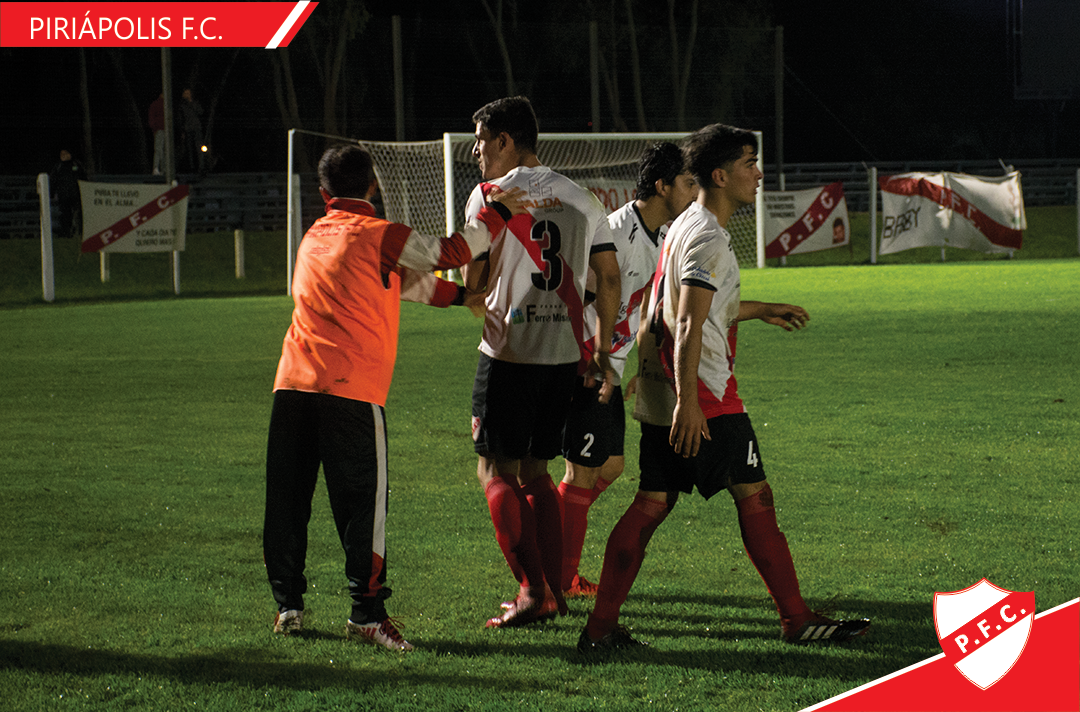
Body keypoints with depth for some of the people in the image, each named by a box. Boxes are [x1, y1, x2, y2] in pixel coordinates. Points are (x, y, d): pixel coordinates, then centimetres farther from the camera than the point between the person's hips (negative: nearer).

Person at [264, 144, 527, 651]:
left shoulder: (314, 237, 20)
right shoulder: (376, 235, -1)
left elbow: (400, 281, 26)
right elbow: (449, 253, 0)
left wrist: (457, 296, 29)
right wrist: (497, 213, 11)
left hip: (292, 385, 6)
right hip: (351, 390, -6)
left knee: (287, 500, 10)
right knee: (363, 503, -1)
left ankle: (287, 606, 14)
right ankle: (366, 612, -3)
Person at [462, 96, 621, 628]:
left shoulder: (490, 194, -5)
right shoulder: (580, 198, 12)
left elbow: (474, 281, -7)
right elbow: (609, 277, 10)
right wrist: (603, 350, 14)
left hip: (509, 352, -6)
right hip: (564, 353, 6)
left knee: (497, 472, 1)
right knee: (535, 472, 15)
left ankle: (532, 590, -8)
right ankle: (555, 592, 10)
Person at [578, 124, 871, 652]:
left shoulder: (685, 227, 18)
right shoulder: (708, 239, -14)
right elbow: (689, 326, -23)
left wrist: (760, 310, 37)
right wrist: (687, 400, -30)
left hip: (661, 398, 10)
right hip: (704, 398, -10)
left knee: (651, 504, 7)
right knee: (754, 496, -2)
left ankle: (600, 627, 3)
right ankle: (797, 619, 4)